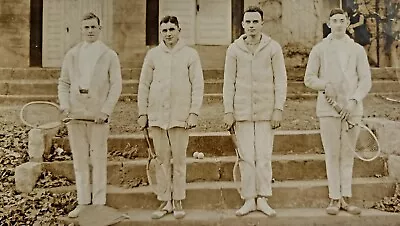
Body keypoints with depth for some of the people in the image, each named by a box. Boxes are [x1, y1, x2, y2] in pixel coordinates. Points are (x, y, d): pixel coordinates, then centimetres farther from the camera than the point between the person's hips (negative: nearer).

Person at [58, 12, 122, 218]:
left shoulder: (109, 55, 3)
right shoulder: (71, 55, 12)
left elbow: (116, 85, -2)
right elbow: (63, 82, 12)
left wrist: (106, 110, -13)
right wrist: (64, 104, -4)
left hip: (98, 114, -3)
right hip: (75, 113, 3)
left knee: (98, 159, 1)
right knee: (79, 159, 8)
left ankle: (99, 203, 11)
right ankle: (83, 202, 19)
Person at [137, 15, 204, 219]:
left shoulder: (190, 54, 3)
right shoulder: (153, 55, 7)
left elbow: (198, 85, 0)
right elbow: (144, 85, 9)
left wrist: (194, 112, -7)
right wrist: (142, 113, 4)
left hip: (180, 116, -2)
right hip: (157, 116, 2)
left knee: (179, 160, 3)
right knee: (161, 160, 7)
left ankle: (178, 202, 16)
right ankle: (165, 202, 17)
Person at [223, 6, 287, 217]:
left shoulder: (273, 47, 1)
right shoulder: (234, 49, 3)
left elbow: (280, 80, 0)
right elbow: (229, 82, 3)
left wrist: (278, 109, -7)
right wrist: (228, 111, -2)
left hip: (266, 111, -1)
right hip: (242, 111, 1)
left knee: (264, 156, 2)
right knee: (247, 157, 4)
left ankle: (262, 199, 14)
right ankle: (249, 200, 14)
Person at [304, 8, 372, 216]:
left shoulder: (358, 50, 9)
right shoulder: (319, 49, 6)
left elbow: (365, 80, 4)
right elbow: (309, 78, 4)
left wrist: (354, 100, -10)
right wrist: (325, 85, -14)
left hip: (352, 109, 2)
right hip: (328, 109, -1)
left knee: (348, 154, 6)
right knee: (332, 155, 1)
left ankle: (346, 198, 15)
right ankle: (334, 198, 10)